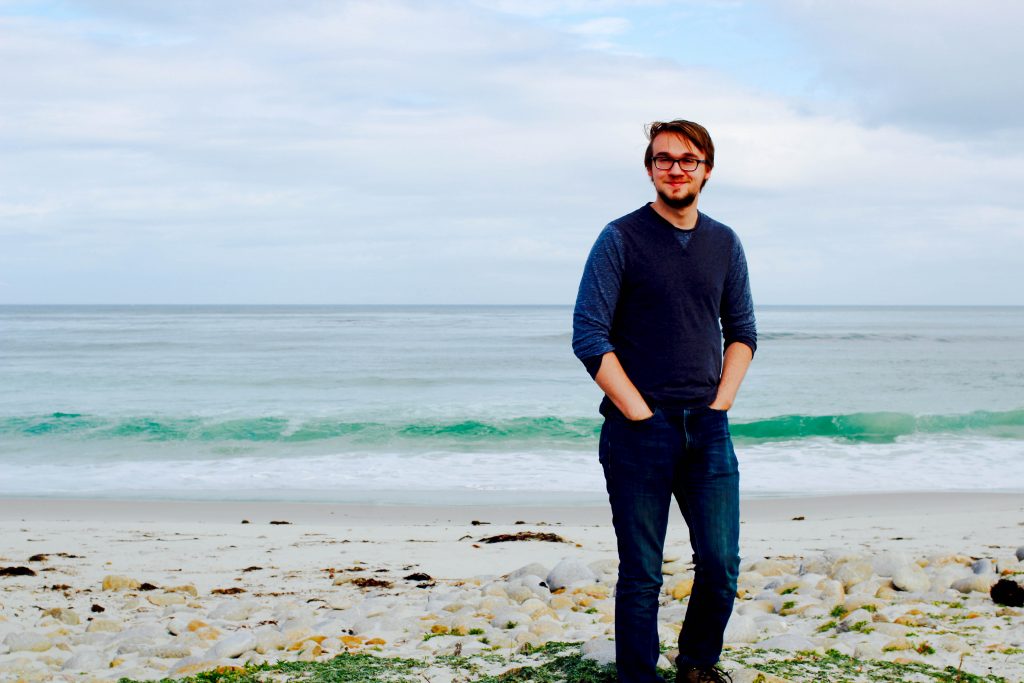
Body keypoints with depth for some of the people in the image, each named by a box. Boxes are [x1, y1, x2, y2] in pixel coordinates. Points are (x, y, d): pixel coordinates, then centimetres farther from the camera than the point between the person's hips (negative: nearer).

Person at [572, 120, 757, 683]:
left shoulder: (724, 244, 11)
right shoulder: (621, 239, -3)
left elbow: (742, 333, 16)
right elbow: (589, 337, -8)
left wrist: (720, 405, 2)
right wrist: (642, 415, -12)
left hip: (708, 431, 4)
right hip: (638, 434, -4)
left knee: (721, 566, 5)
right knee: (641, 574, 1)